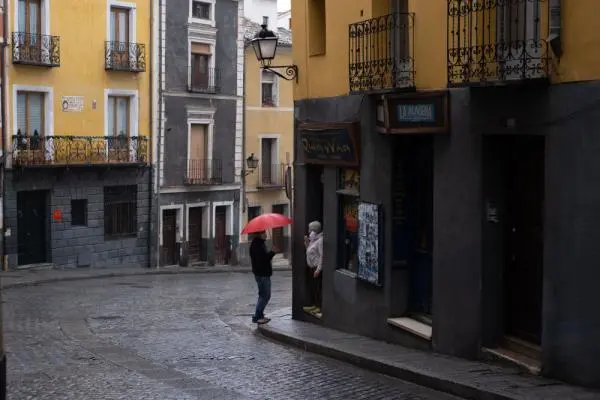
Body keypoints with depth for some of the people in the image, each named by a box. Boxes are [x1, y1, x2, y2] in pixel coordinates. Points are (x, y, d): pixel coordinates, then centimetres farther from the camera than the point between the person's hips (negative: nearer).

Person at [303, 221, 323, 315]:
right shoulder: (313, 239, 14)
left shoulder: (320, 240, -17)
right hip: (311, 267, 10)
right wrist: (307, 242, 8)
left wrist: (318, 269, -23)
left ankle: (319, 307, 0)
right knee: (312, 287, 16)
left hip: (317, 267, -10)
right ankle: (313, 305, 25)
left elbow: (322, 255, -20)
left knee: (318, 287, -5)